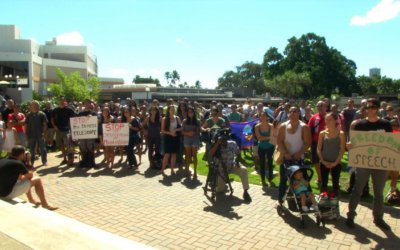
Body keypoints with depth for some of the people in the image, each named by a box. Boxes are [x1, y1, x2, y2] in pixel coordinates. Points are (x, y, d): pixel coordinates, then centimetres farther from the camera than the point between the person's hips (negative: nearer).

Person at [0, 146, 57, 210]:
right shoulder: (17, 163, -18)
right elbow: (30, 175, -3)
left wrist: (22, 177, 17)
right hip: (8, 193, -9)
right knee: (37, 180, -2)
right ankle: (44, 204, 10)